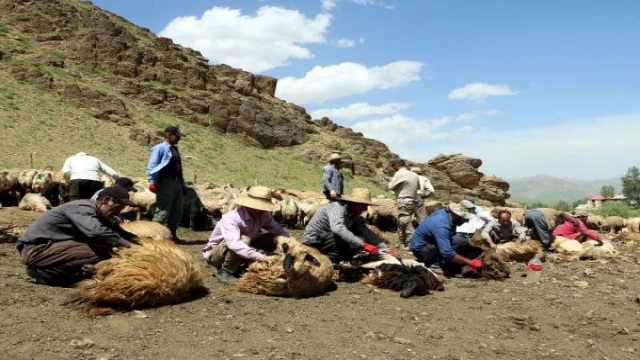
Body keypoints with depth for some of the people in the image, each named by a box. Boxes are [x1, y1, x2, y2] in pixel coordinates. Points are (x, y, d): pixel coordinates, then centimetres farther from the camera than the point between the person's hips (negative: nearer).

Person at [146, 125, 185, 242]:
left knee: (177, 211, 14)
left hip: (177, 183, 9)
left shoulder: (175, 149, 19)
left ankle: (172, 234, 24)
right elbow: (152, 166, -12)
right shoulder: (160, 148, -6)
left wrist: (182, 183, 19)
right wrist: (152, 182, -20)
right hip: (166, 183, -9)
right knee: (162, 211, -9)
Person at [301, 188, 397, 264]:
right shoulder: (337, 207, -25)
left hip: (327, 240, 8)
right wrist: (363, 245, -48)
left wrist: (386, 250, -20)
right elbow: (338, 228, -43)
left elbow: (367, 233, -7)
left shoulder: (355, 216, -2)